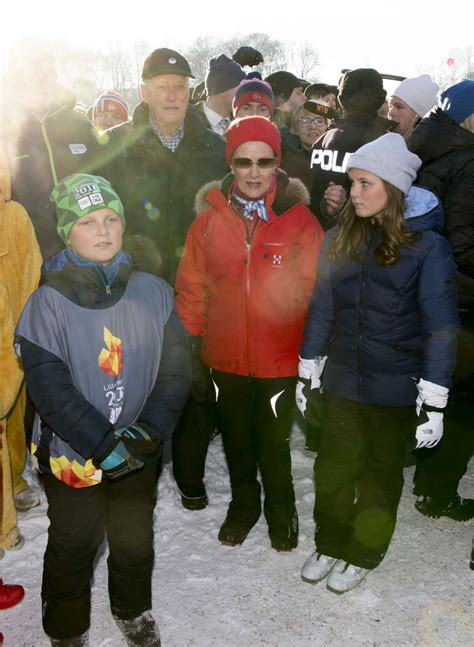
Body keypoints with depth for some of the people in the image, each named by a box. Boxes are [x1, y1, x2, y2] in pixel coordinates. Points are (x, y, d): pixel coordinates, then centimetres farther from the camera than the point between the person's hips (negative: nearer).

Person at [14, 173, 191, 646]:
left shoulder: (154, 293, -8)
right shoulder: (47, 303, -15)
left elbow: (175, 368, -7)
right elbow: (50, 389, -18)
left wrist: (148, 431, -18)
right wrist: (104, 444, -22)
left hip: (139, 453, 3)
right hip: (71, 454, -2)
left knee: (135, 540, 23)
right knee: (72, 548, 18)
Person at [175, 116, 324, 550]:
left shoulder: (300, 219, -10)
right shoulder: (209, 218, -5)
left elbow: (315, 286, -6)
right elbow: (191, 285, 2)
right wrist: (193, 336, 2)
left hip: (280, 356, -2)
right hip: (225, 354, 3)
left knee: (274, 444, 13)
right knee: (236, 439, 22)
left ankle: (281, 513, 41)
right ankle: (243, 504, 48)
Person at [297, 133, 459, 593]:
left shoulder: (428, 246, -13)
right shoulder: (339, 239, -1)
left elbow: (441, 327, -12)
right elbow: (321, 309, 4)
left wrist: (434, 402, -12)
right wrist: (308, 373, 7)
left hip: (396, 388, -3)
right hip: (341, 379, 4)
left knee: (380, 473, 15)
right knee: (332, 468, 15)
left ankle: (362, 555, 37)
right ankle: (329, 545, 39)